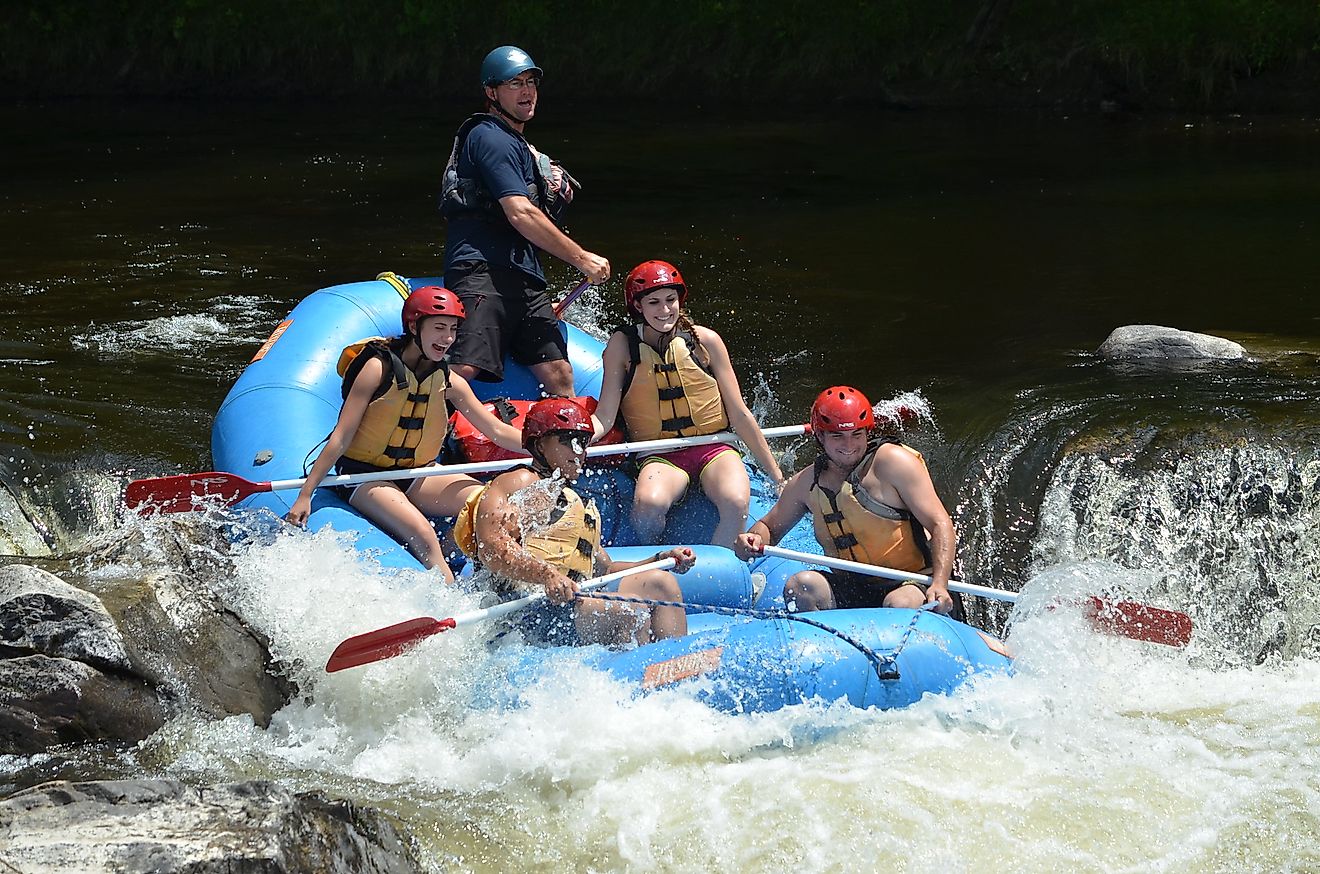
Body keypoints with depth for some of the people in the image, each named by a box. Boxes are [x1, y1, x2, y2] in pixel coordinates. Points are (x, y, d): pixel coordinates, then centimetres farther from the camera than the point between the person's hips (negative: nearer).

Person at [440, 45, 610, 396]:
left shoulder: (517, 144, 29)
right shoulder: (490, 137, -4)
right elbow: (520, 214, -13)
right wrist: (581, 258, -10)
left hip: (523, 280, 10)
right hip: (483, 271, -10)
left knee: (559, 376, 2)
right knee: (462, 370, -27)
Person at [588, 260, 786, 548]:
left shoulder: (705, 340, -1)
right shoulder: (622, 346, -1)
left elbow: (739, 415, 3)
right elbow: (604, 417, -5)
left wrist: (777, 477, 5)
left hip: (714, 449, 0)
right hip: (661, 457, 0)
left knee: (735, 503, -34)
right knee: (648, 504, -35)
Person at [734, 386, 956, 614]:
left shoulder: (891, 461, -9)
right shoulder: (806, 483, 7)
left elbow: (940, 524, -12)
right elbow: (769, 526, 22)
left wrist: (939, 584, -27)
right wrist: (756, 539, -5)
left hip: (913, 585, -5)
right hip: (851, 590, 5)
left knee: (900, 605, -39)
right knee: (800, 586, -23)